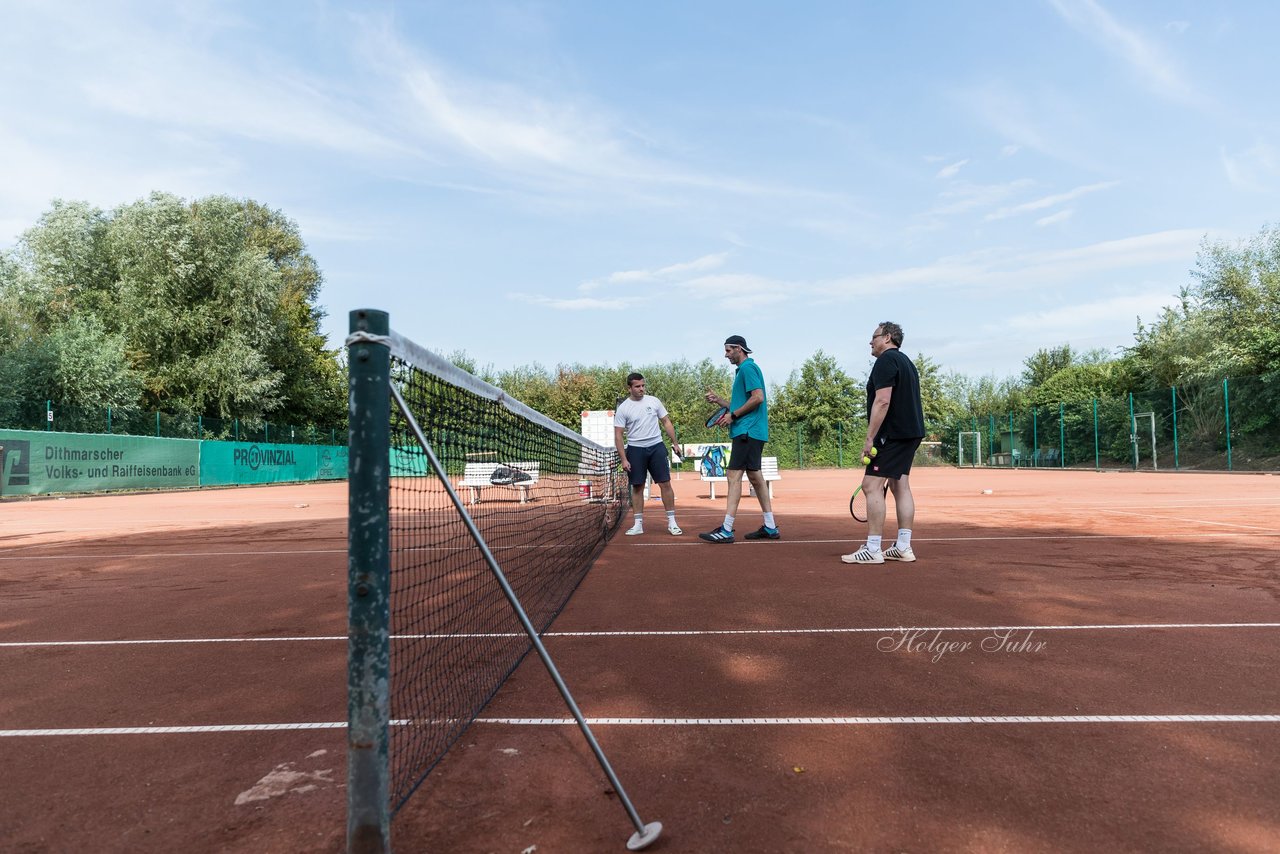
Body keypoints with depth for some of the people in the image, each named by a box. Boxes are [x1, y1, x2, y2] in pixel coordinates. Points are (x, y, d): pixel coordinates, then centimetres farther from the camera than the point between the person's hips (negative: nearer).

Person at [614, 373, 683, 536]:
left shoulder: (654, 401, 4)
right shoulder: (622, 409, -2)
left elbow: (666, 422, 11)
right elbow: (618, 435, -2)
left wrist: (675, 443, 5)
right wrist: (623, 459, -8)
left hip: (656, 447, 1)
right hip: (635, 450, -1)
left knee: (665, 484, -3)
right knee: (637, 487, 4)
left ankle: (672, 522, 4)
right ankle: (638, 524, 12)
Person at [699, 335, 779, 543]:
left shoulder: (748, 367, -9)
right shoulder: (744, 369, 22)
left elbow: (758, 397, -20)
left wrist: (733, 416, -14)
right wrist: (718, 400, 13)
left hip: (747, 431, -10)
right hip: (750, 432, 10)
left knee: (734, 475, -12)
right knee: (754, 476, 11)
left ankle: (726, 530, -14)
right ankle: (770, 528, 15)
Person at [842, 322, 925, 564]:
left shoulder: (886, 361, -10)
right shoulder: (906, 361, 21)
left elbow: (882, 401, -20)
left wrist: (870, 437, -20)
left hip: (892, 434, -10)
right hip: (911, 433, 10)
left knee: (872, 485, -10)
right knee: (900, 485, 10)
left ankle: (872, 549, -11)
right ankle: (903, 547, 12)